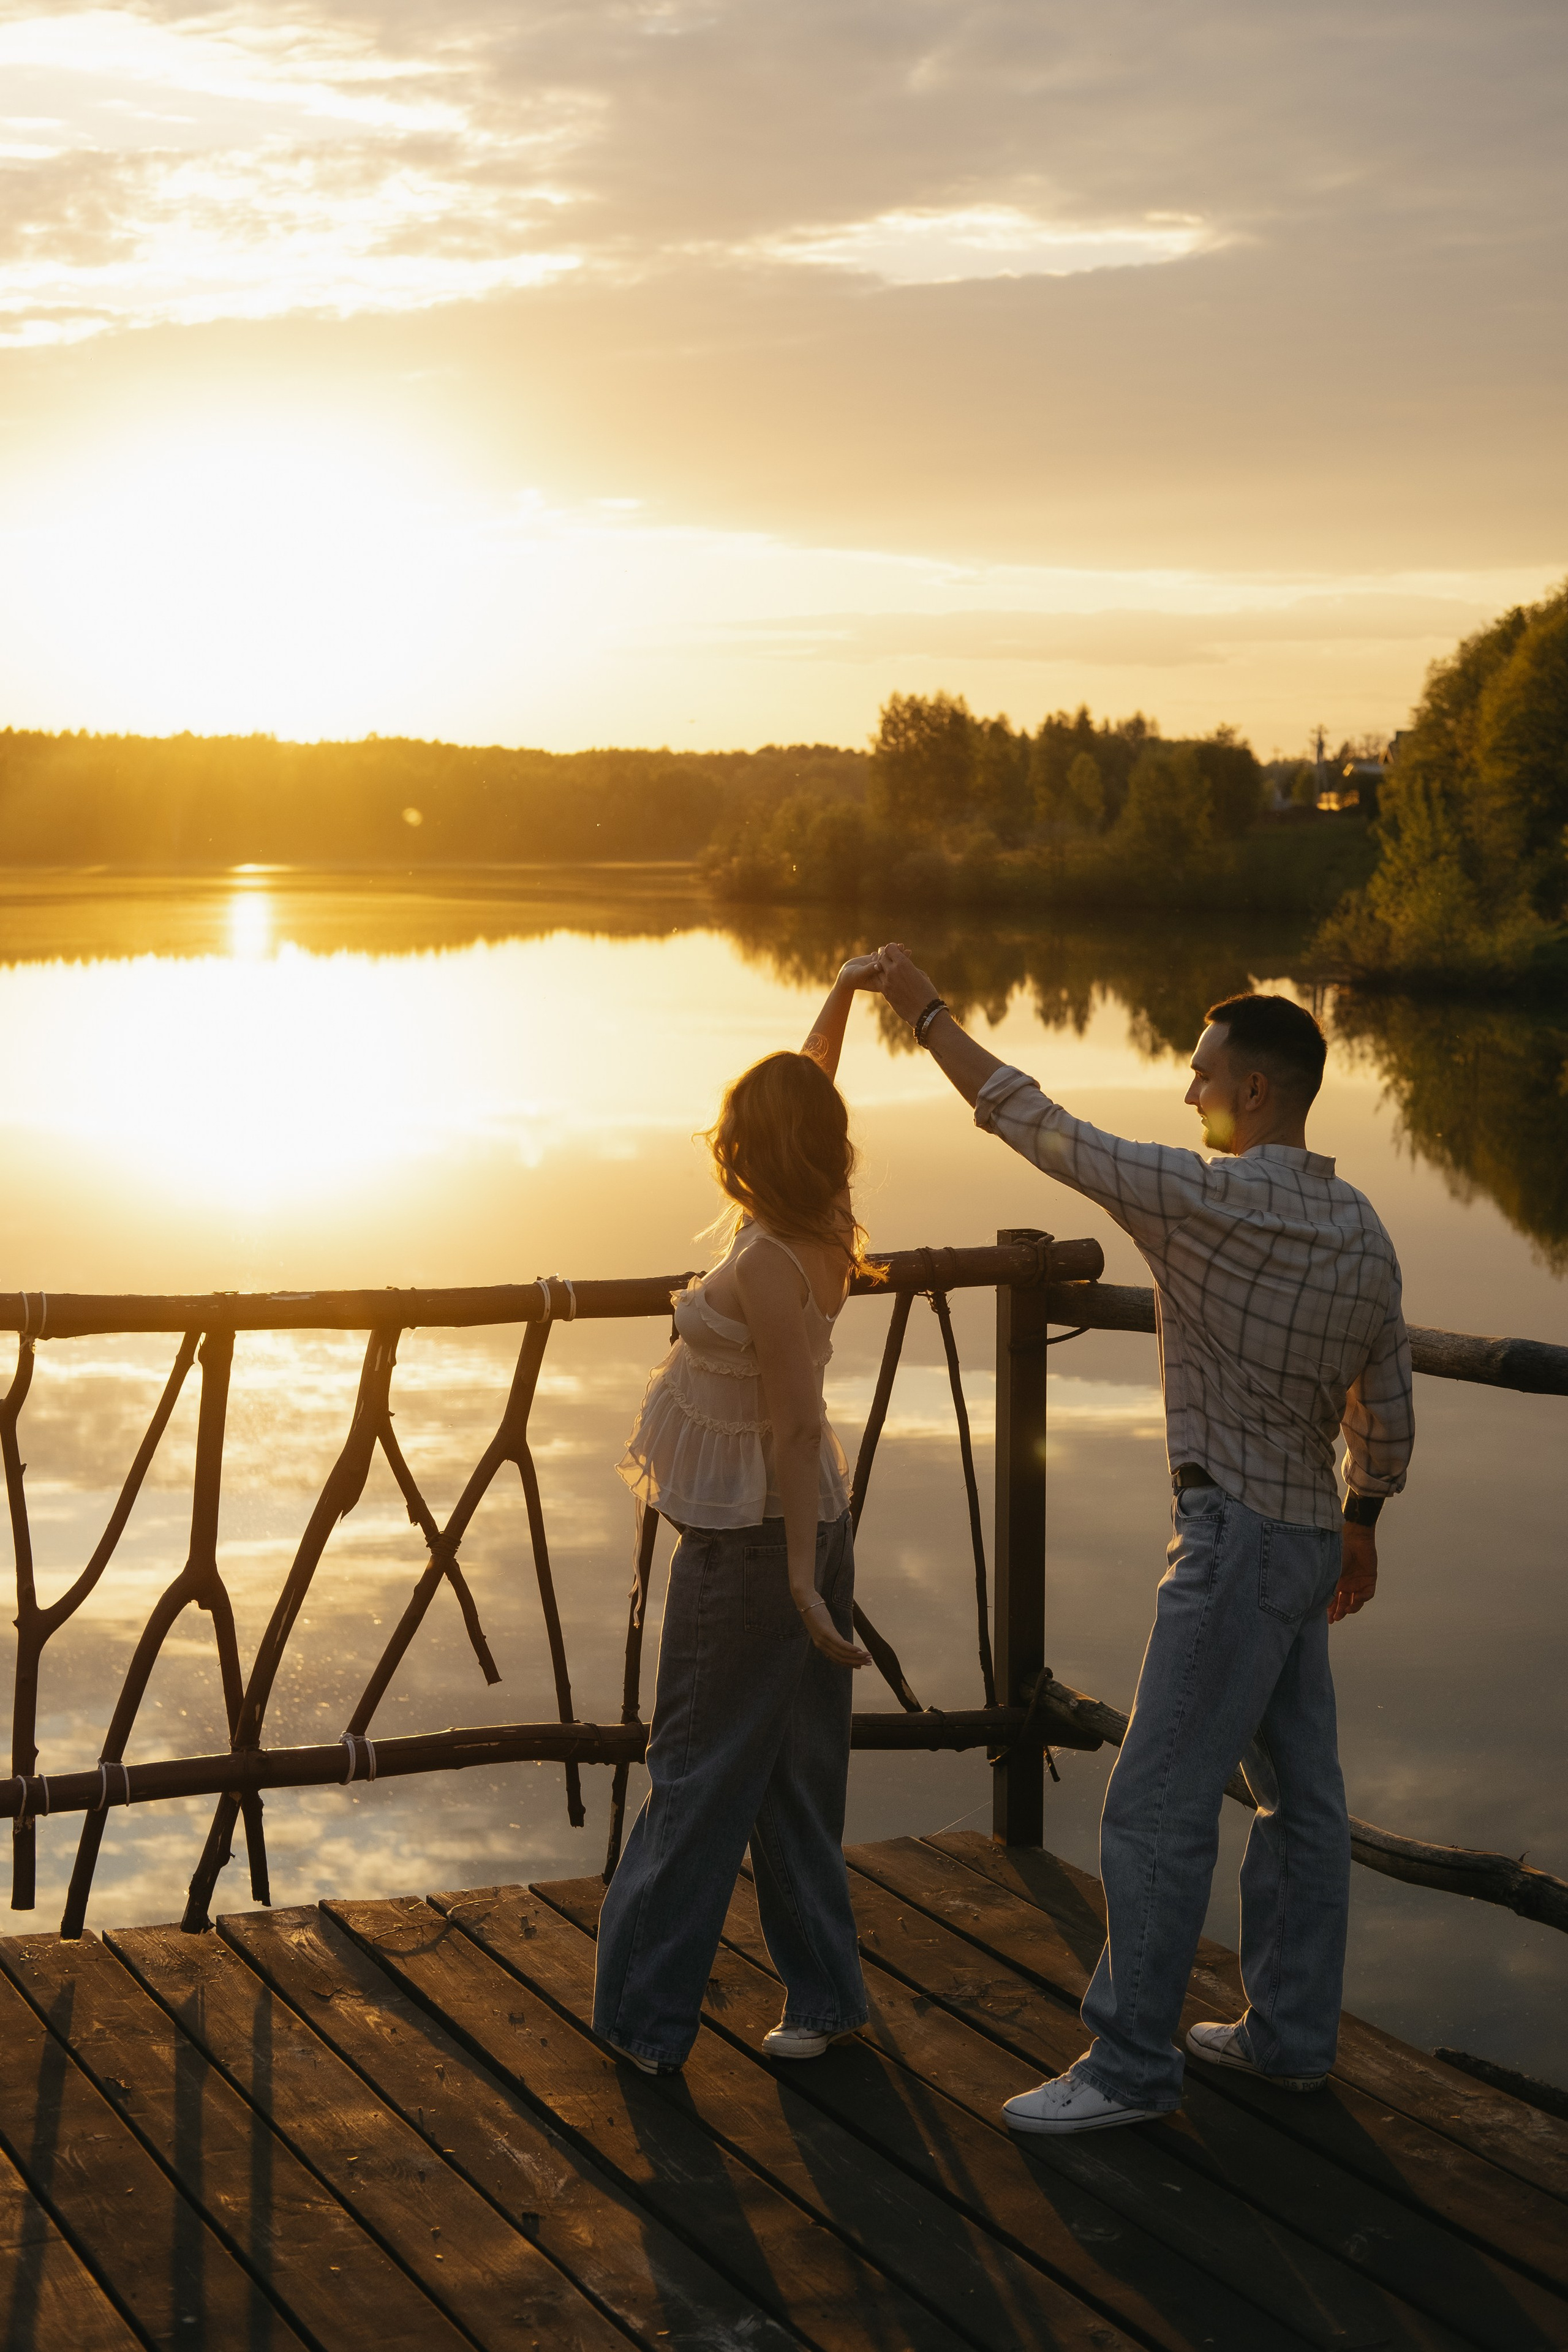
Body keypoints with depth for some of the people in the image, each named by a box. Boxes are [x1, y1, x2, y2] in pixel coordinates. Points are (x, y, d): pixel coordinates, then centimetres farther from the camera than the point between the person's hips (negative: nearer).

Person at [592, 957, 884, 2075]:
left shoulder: (767, 1265, -22)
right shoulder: (821, 1232, 1)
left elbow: (798, 1427, -25)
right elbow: (812, 1093, 19)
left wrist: (803, 1579, -25)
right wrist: (844, 994, 15)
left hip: (752, 1538, -8)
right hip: (803, 1528, 8)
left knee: (699, 1774, 2)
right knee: (798, 1781, 15)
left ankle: (645, 2013, 13)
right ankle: (822, 1995, 22)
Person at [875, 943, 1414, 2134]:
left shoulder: (1209, 1199, -18)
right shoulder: (1363, 1229, 6)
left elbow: (1041, 1127, -13)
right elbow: (1387, 1413, 12)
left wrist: (927, 1011, -6)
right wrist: (1361, 1522, 27)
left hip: (1237, 1542, -9)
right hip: (1307, 1536, 9)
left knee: (1157, 1808, -4)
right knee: (1299, 1792, 16)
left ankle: (1131, 2060, 2)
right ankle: (1292, 2034, 26)